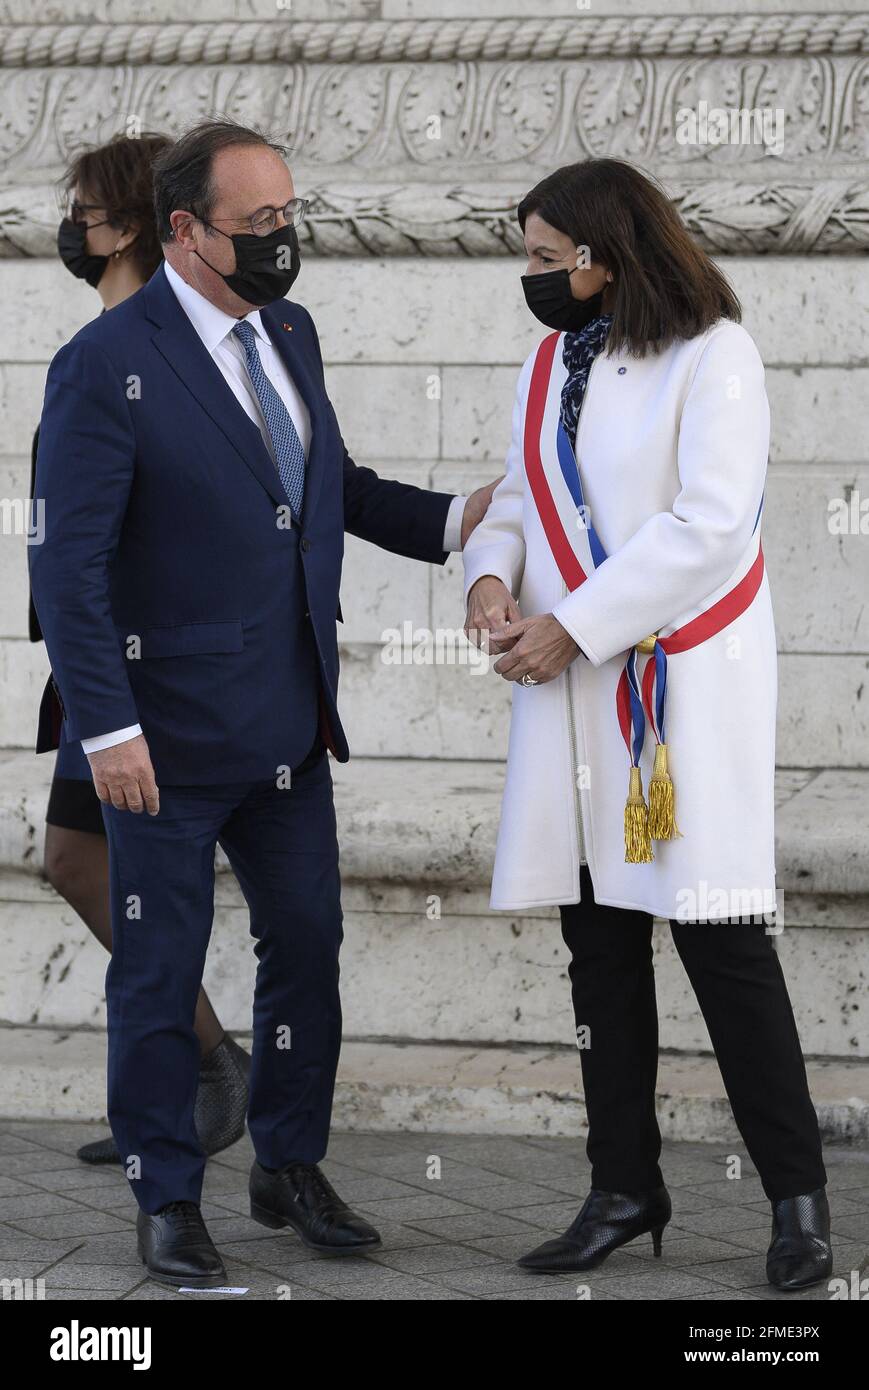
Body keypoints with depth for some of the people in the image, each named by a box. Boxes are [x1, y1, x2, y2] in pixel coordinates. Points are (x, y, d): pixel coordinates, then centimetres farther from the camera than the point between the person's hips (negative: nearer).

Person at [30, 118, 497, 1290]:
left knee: (307, 941, 12)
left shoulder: (289, 335, 8)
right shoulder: (108, 368, -15)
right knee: (161, 970, 4)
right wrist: (106, 728, -20)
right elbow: (69, 565, -16)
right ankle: (167, 1201, 17)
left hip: (289, 725, 7)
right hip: (171, 735, -7)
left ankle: (291, 1169, 28)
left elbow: (331, 482, 21)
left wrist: (455, 518, 7)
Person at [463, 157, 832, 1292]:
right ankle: (624, 1191, 18)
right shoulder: (549, 364, 14)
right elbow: (520, 493, 18)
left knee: (720, 935, -8)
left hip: (686, 683, -7)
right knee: (600, 942, 9)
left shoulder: (712, 356, -9)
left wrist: (570, 627, -16)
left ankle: (798, 1196, 1)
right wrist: (492, 575, -6)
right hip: (576, 689, 7)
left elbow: (708, 525, -17)